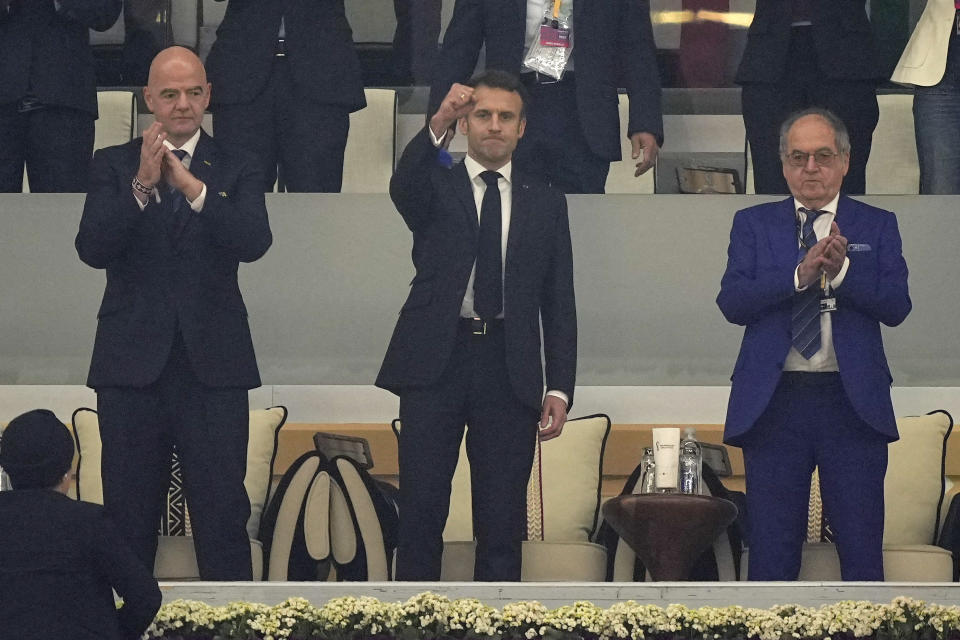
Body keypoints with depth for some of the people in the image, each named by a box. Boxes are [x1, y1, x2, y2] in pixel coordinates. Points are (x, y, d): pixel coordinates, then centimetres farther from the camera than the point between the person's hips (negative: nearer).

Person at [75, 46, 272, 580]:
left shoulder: (235, 169, 7)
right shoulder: (113, 166, 7)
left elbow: (254, 243, -11)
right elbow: (93, 249, -7)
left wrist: (192, 186, -22)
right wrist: (141, 185, -18)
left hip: (212, 362, -1)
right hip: (133, 361, 1)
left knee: (223, 511, -3)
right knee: (129, 515, 6)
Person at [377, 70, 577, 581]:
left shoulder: (546, 203, 14)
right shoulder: (435, 187, 9)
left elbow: (559, 304, 11)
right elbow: (402, 186, -17)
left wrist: (559, 389, 2)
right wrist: (437, 125, -34)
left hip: (509, 371, 2)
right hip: (435, 364, -2)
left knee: (503, 519, 3)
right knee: (421, 510, -2)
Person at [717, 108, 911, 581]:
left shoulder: (877, 226, 10)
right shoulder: (754, 224, 11)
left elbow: (896, 307, -3)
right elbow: (732, 302, -4)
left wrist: (843, 270, -19)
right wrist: (800, 274, -17)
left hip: (853, 401, 0)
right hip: (774, 402, 0)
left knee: (862, 548, 0)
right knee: (772, 549, 3)